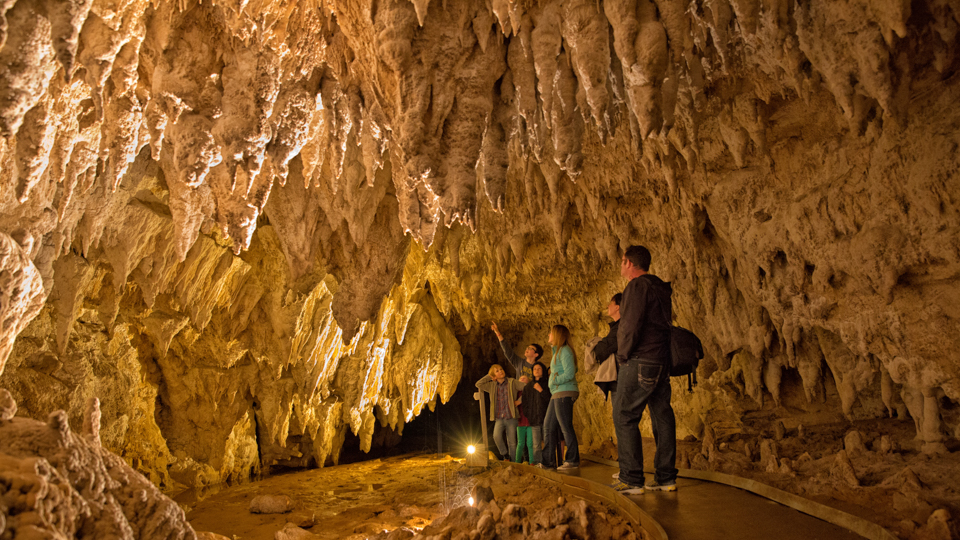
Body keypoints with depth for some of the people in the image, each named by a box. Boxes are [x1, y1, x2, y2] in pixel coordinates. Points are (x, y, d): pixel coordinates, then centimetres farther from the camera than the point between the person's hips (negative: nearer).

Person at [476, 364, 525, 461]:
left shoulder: (512, 382, 2)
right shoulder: (492, 385, 12)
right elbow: (478, 384, 9)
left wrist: (520, 400, -4)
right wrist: (489, 376, 8)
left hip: (511, 418, -2)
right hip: (499, 418, 2)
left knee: (512, 442, 1)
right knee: (496, 436, -22)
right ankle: (505, 456, 1)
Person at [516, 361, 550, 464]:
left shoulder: (547, 384, 8)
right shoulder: (528, 386, 16)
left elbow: (550, 399, -3)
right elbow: (525, 403, 15)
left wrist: (541, 390, -10)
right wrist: (528, 415, 4)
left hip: (545, 417, -2)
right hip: (533, 419, 2)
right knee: (536, 444, -3)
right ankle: (538, 463, -2)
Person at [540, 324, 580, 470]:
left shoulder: (565, 350, -11)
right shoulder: (558, 351, 20)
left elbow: (569, 373, -19)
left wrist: (554, 381, -9)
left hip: (565, 393, -11)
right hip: (557, 394, 11)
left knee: (566, 427, -6)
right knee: (548, 426, 9)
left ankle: (573, 461, 1)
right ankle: (549, 461, 13)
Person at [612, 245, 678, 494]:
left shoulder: (637, 286, -10)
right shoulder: (660, 287, 18)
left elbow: (631, 324, -18)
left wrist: (622, 355, -7)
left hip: (640, 361, -9)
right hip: (662, 361, 9)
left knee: (625, 417, -5)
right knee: (662, 416, 9)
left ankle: (631, 479, -5)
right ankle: (666, 478, 15)